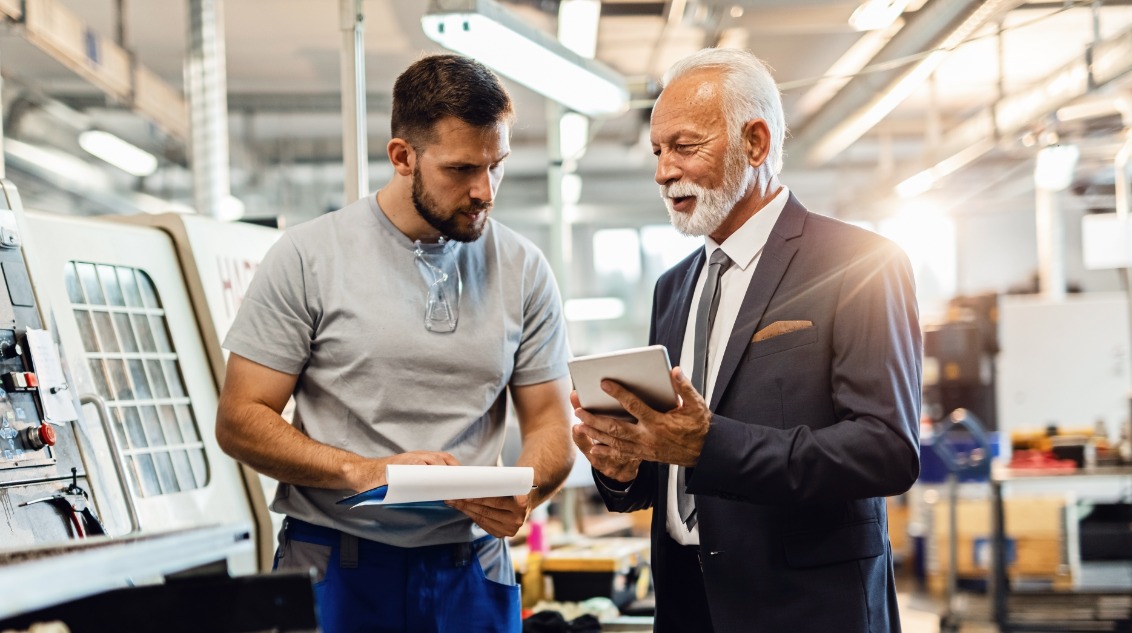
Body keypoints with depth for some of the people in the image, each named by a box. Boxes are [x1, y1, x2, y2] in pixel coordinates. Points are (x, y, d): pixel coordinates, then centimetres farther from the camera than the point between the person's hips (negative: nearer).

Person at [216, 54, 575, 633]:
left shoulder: (523, 270, 3)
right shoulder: (307, 258, -6)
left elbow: (550, 424, 7)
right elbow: (240, 421, -6)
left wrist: (523, 493, -16)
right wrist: (365, 471, -19)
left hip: (469, 570, 3)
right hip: (335, 563, -2)